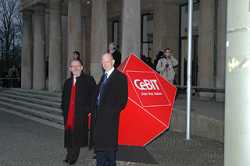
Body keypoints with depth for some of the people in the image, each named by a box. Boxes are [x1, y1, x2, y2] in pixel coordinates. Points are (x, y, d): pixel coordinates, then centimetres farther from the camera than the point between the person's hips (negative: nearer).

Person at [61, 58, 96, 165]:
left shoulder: (88, 80, -2)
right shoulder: (68, 82, 17)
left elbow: (93, 95, -7)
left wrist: (89, 109, -13)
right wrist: (64, 110, 11)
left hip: (81, 113, -5)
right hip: (69, 114, 5)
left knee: (78, 134, -2)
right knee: (69, 134, 8)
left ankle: (73, 156, 9)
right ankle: (70, 154, 20)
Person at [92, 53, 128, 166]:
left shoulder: (120, 77, -7)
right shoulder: (103, 77, 16)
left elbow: (123, 99, -11)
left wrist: (113, 111, -15)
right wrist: (96, 110, 9)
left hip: (110, 117, -7)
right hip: (99, 116, 7)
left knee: (109, 144, -1)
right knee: (99, 143, 13)